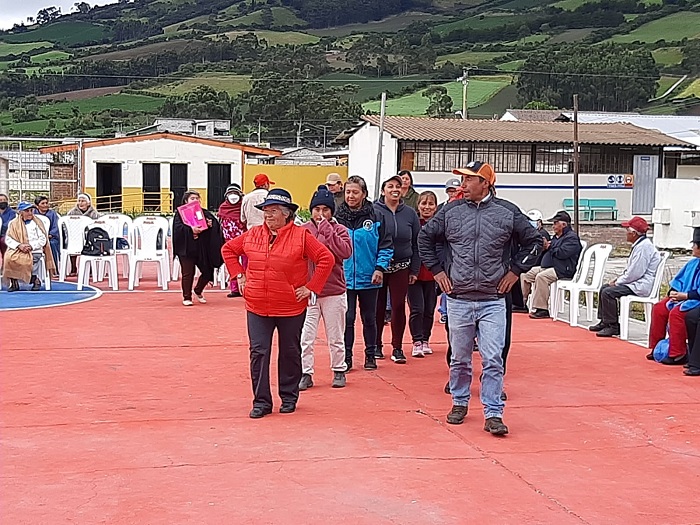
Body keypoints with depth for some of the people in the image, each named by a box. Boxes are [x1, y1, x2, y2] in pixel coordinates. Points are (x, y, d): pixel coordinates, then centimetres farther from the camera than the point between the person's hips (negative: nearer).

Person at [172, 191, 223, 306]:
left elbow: (216, 224, 7)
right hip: (187, 248, -4)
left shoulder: (205, 213, 13)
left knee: (207, 272, 3)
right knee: (188, 273, -3)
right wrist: (191, 229, -26)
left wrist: (211, 224, -15)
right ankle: (187, 297, 11)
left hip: (202, 248, 4)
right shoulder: (180, 213, 3)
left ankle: (198, 291, 29)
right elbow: (178, 227, -12)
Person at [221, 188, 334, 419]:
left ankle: (289, 398, 27)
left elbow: (327, 259, -9)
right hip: (257, 307, 2)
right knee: (258, 352, 0)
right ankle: (261, 402, 8)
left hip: (291, 307, -2)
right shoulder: (252, 235, 2)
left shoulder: (301, 236, -8)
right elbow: (228, 249, 17)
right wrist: (238, 275, 7)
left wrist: (311, 287, -11)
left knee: (290, 353, 12)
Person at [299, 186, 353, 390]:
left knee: (335, 338, 11)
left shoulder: (339, 229, 0)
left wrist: (326, 229, -19)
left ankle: (339, 371, 26)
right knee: (306, 337, -2)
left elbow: (346, 252, -18)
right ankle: (306, 374, 10)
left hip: (334, 293, 0)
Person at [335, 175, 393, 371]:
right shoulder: (337, 216, -1)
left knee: (369, 318, 12)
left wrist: (380, 268, -9)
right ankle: (346, 357, 11)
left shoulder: (376, 217, -3)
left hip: (369, 278, 0)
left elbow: (386, 245, 0)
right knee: (347, 318, 1)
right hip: (344, 278, 0)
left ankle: (370, 355, 24)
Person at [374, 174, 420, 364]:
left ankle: (397, 348, 11)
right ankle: (376, 345, 19)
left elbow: (416, 244, 9)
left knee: (399, 306, 2)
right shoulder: (373, 211, -4)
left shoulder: (409, 214, 5)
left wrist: (414, 270, 4)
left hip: (401, 267, 2)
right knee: (378, 306, 6)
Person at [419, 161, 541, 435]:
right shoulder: (451, 211, 4)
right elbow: (425, 238, 16)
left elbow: (533, 241, 11)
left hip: (492, 301, -2)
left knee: (493, 360, -5)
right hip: (458, 300, 2)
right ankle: (460, 403, 29)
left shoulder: (508, 212, 1)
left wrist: (515, 271, 5)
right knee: (460, 359, 11)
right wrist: (437, 270, 9)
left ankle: (493, 415, 1)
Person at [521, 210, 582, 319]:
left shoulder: (572, 237, -6)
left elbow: (562, 253, -21)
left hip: (562, 270, -10)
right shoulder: (556, 237, 25)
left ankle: (542, 310, -34)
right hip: (546, 267, 10)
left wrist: (550, 247, -6)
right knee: (525, 274, 1)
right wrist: (545, 246, 4)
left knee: (541, 277, -35)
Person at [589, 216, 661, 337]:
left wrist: (617, 283, -12)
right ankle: (604, 322, 18)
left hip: (641, 285, -12)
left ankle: (613, 326, -15)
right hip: (635, 281, 12)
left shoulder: (643, 246, -19)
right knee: (604, 288, 14)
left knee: (608, 292, -21)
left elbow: (635, 273, -23)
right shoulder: (639, 244, 16)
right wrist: (618, 279, 10)